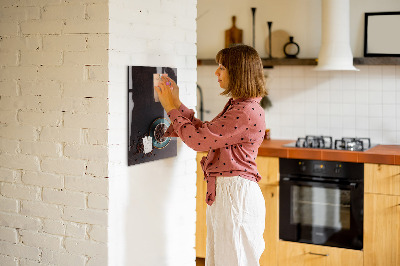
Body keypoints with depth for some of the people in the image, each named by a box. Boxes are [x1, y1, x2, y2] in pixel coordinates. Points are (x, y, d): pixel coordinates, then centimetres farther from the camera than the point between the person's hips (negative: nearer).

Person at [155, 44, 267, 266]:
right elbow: (205, 132, 18)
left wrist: (172, 108, -7)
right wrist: (177, 104, 15)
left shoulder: (246, 112, -20)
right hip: (223, 192, 10)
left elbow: (198, 140, -19)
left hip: (236, 195, -10)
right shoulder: (236, 106, 13)